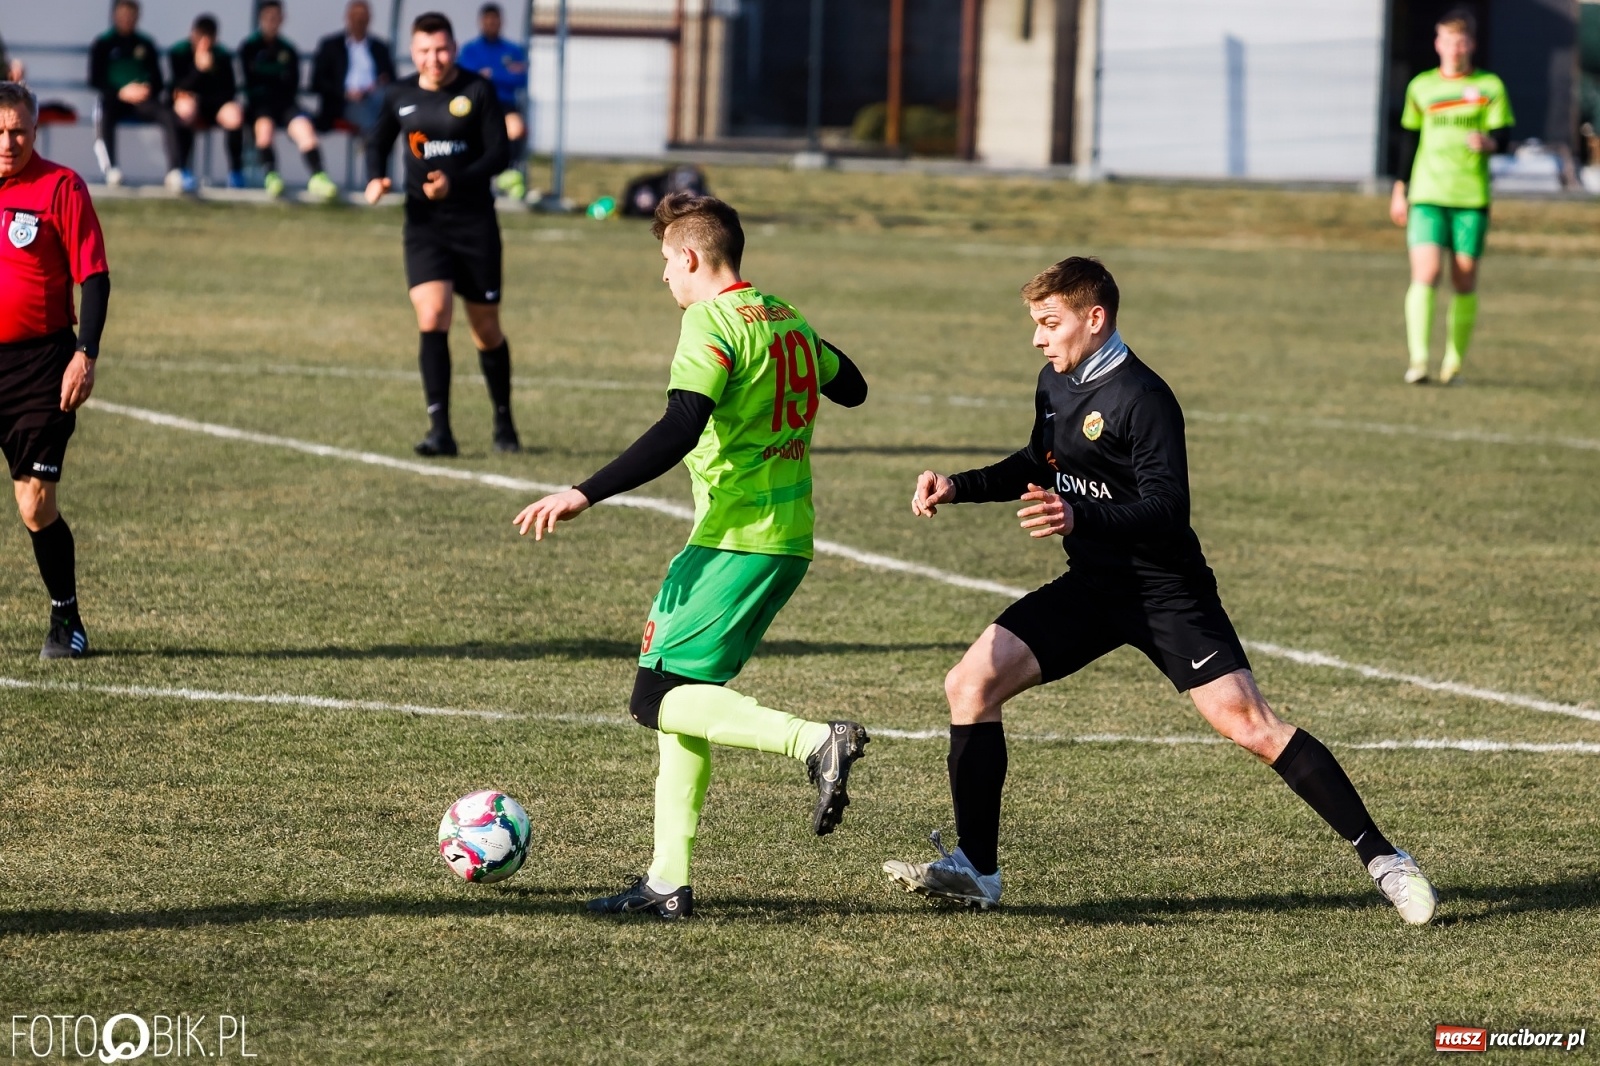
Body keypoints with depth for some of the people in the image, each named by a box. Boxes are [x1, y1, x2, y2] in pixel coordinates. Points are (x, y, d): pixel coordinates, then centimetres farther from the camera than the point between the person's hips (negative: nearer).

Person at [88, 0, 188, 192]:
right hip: (114, 99, -2)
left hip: (143, 100, 2)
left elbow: (157, 80, 19)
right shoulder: (103, 44, 12)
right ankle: (110, 168, -46)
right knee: (104, 116, -39)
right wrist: (122, 92, -12)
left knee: (169, 116, -29)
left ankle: (174, 173, -38)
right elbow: (95, 81, 4)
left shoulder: (145, 45, 20)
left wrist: (149, 89, -6)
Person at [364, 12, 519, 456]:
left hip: (475, 223, -2)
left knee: (486, 331, 8)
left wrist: (455, 181, -23)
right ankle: (440, 430, -16)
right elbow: (379, 142, 20)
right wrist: (376, 178, -1)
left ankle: (504, 422, 30)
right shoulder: (400, 96, 4)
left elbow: (498, 154, -8)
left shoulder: (477, 92, -6)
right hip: (424, 224, 2)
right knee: (431, 318, -17)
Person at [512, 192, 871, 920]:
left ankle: (815, 743, -24)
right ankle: (669, 881, 11)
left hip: (739, 541, -9)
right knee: (681, 694, 13)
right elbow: (851, 388, 30)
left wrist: (586, 495, -25)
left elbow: (677, 433, -24)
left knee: (659, 700, -10)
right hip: (788, 541, 9)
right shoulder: (785, 319, 14)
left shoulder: (712, 323, -12)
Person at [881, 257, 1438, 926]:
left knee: (1248, 724, -17)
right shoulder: (1056, 383, 7)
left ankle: (1382, 859, -10)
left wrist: (1081, 520, -41)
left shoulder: (1142, 399, -19)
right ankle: (975, 872, 1)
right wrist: (959, 488, 12)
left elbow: (1167, 511, -27)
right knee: (970, 684, -5)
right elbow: (1038, 467, 26)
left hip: (1163, 590, -8)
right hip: (1091, 587, 8)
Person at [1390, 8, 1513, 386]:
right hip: (1427, 196, 0)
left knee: (1464, 281, 1)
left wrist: (1487, 143, -23)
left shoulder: (1489, 86, 5)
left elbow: (1502, 138, 0)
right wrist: (1400, 190, 19)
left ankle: (1454, 362, 12)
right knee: (1425, 273, -15)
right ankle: (1418, 361, -18)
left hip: (1472, 198, 0)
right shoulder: (1421, 87, 10)